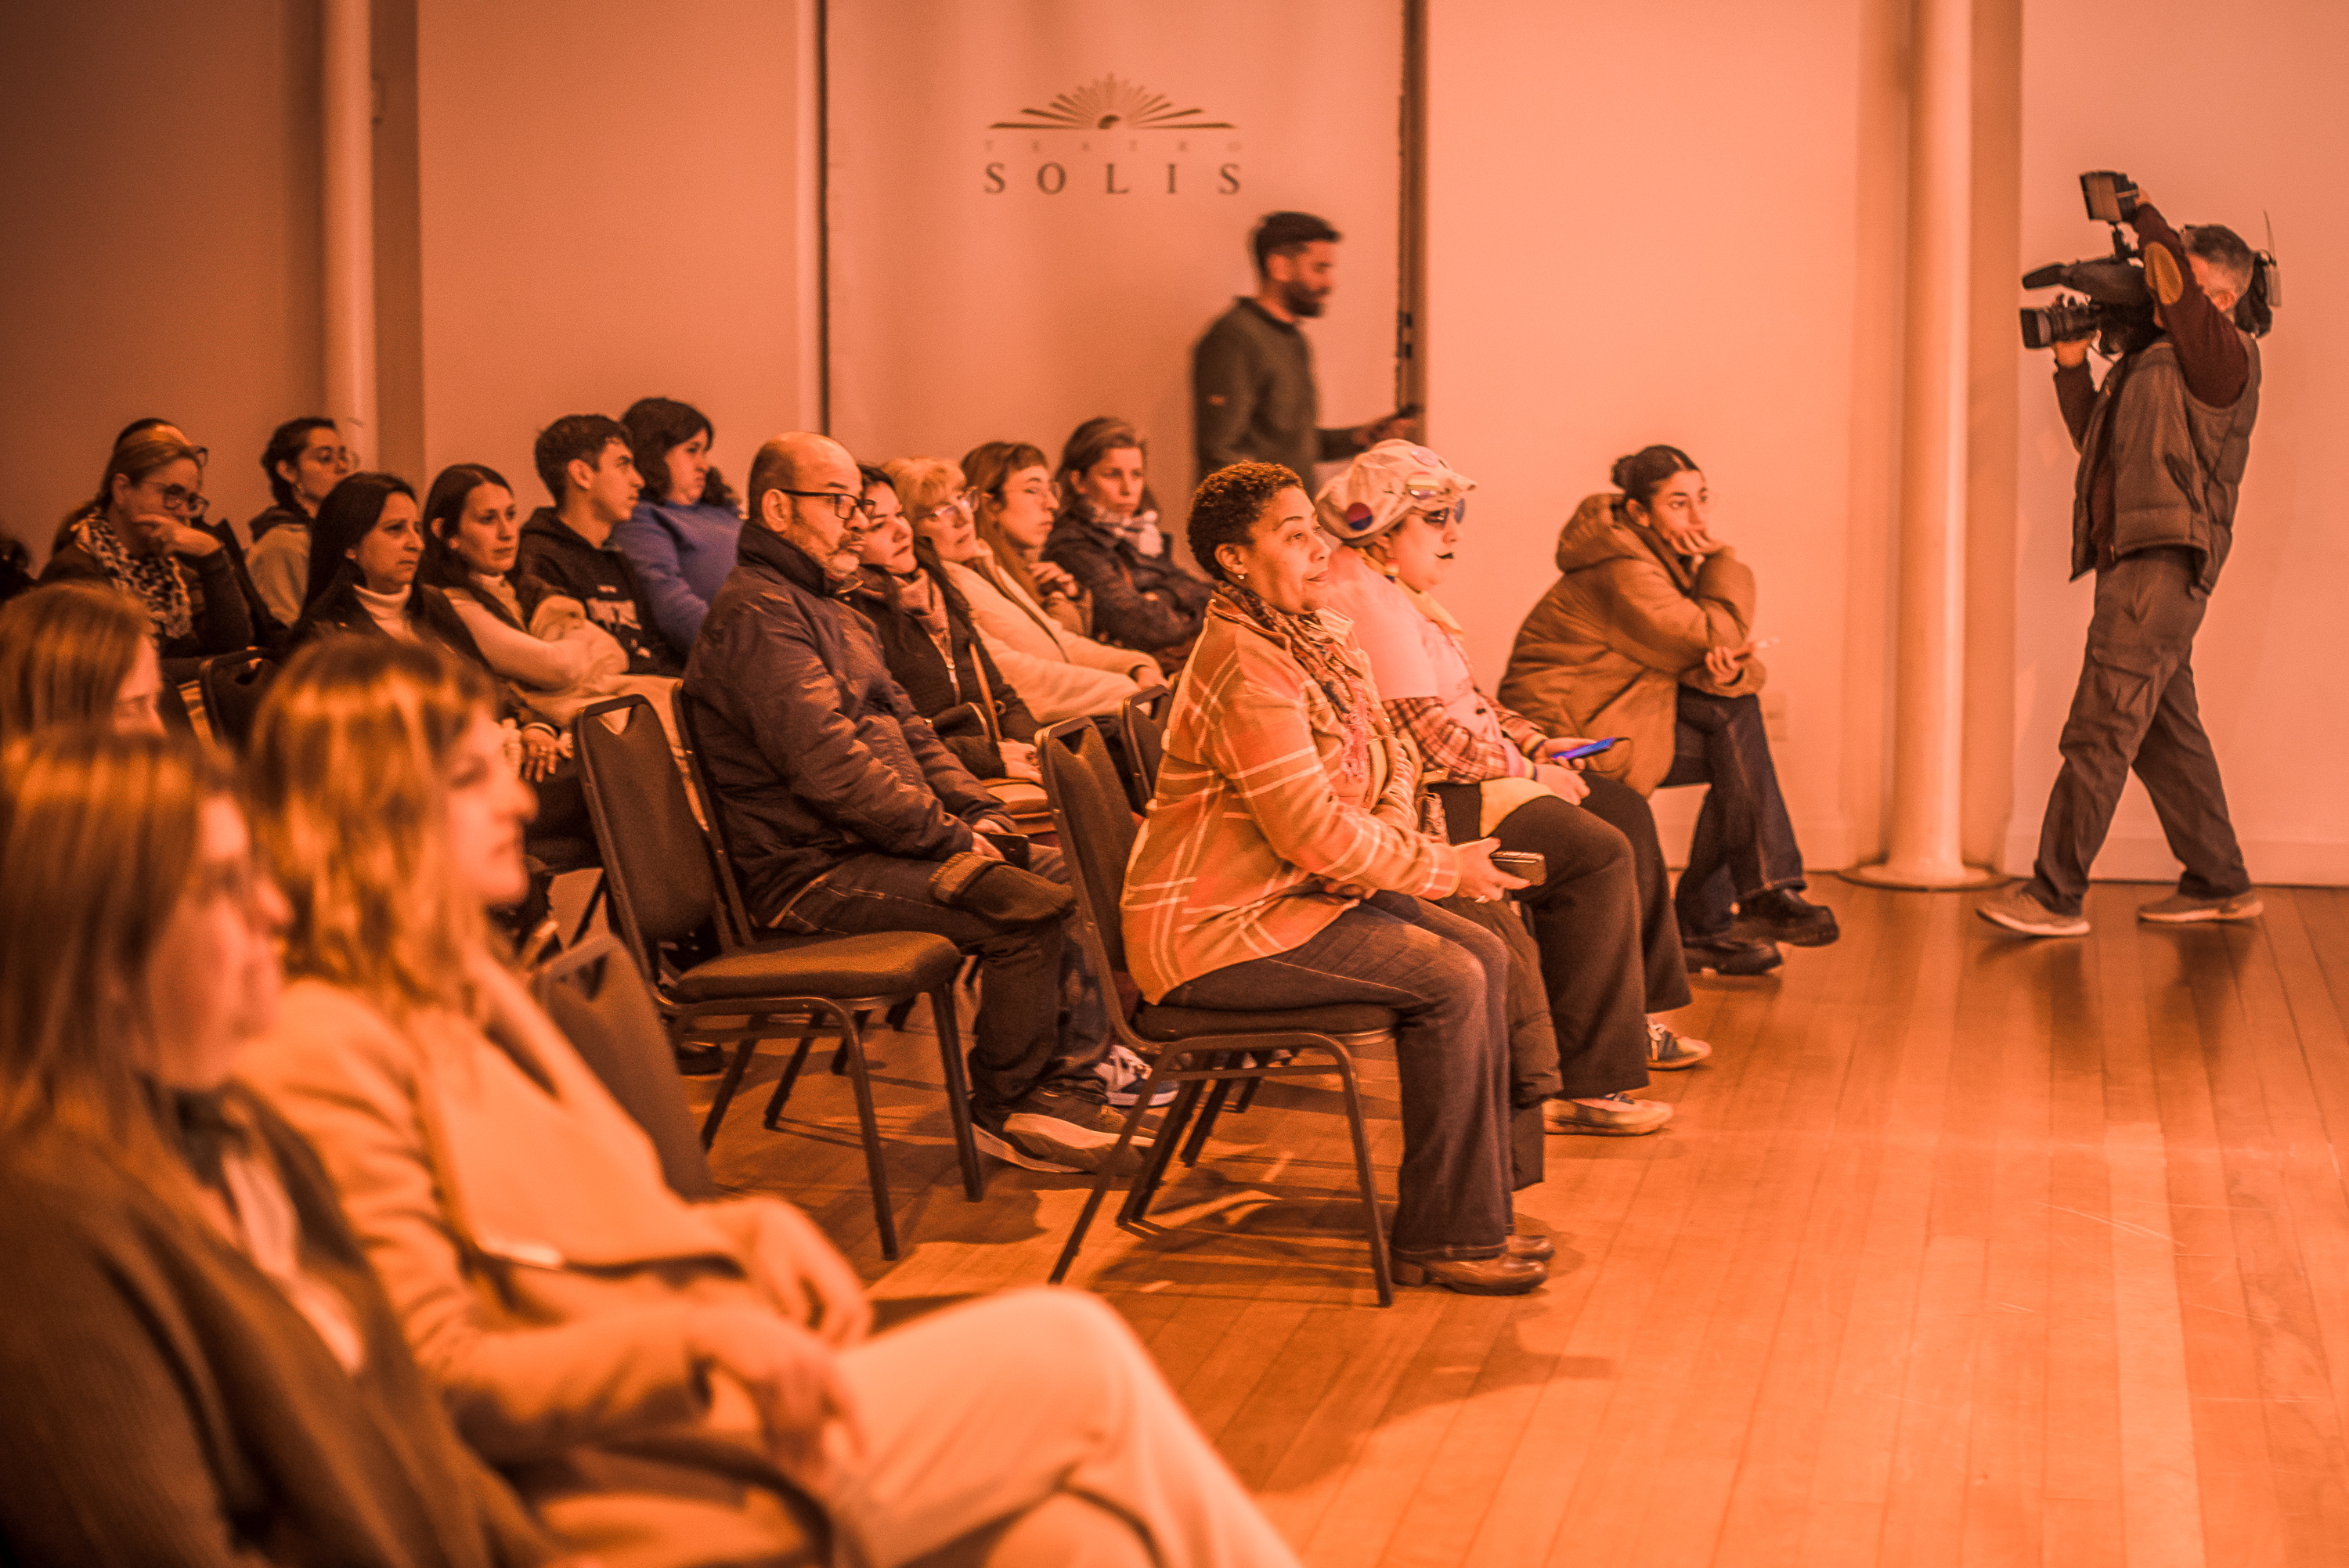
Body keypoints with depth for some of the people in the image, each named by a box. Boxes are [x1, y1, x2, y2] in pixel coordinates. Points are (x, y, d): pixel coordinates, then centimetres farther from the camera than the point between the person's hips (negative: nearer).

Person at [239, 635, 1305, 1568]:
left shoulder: (465, 988, 17)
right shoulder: (327, 1053, -13)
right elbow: (437, 1373, -17)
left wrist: (757, 1232, 4)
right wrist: (699, 1338, -22)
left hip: (710, 1401, 9)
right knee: (1072, 1353, -7)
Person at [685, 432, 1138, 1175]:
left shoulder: (827, 611, 22)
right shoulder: (756, 614, -14)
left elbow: (907, 729, 22)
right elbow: (827, 764, -23)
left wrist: (978, 812, 5)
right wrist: (949, 837, -17)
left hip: (873, 842, 11)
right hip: (813, 871, -11)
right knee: (1028, 908, -24)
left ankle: (1075, 1075, 6)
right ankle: (1003, 1110, -7)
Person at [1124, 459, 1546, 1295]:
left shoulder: (1317, 641, 10)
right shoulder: (1245, 667, -22)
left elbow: (1391, 762, 15)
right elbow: (1312, 830, -24)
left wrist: (1398, 842, -7)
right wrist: (1443, 867, -13)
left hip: (1299, 893, 10)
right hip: (1210, 929, -10)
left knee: (1486, 954, 0)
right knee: (1449, 981, -18)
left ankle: (1472, 1212, 6)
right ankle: (1441, 1238, -8)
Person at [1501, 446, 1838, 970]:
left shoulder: (1669, 556, 9)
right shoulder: (1621, 570, -21)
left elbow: (1728, 652, 4)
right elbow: (1716, 636, -23)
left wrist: (1729, 669, -20)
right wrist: (1722, 559, -9)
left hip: (1614, 706, 9)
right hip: (1565, 726, -9)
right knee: (1734, 717, -17)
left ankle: (1704, 927, 0)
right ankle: (1768, 895, -12)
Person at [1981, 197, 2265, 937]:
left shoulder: (2225, 354, -6)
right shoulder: (2146, 355, 20)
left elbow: (2175, 287, -21)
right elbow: (2096, 437, 25)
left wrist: (2145, 218, -5)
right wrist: (2071, 366, 14)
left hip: (2165, 563, -9)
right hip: (2132, 563, 9)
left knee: (2099, 730, -11)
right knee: (2167, 731, 13)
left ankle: (2055, 896, -10)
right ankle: (2220, 883, 21)